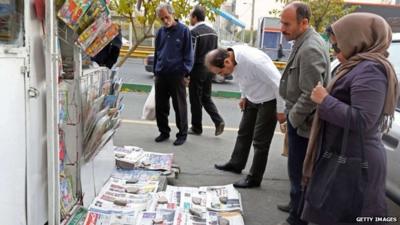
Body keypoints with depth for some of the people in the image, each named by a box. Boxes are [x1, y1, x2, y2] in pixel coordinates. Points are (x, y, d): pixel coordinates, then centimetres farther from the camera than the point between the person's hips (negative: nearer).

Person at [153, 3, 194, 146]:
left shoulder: (183, 31, -3)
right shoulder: (160, 32, 11)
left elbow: (188, 54, -4)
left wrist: (185, 72, -10)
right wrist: (155, 71, 15)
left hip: (177, 75, -5)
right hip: (161, 75, 5)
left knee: (180, 107, 3)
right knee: (160, 107, 10)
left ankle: (182, 134, 14)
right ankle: (164, 131, 25)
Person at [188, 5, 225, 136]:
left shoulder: (194, 32, -14)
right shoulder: (212, 32, 10)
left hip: (197, 69, -7)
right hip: (209, 69, 7)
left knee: (195, 100, 5)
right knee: (206, 98, 17)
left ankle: (196, 127, 15)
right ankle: (218, 121, 3)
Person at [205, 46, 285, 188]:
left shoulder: (253, 61, -37)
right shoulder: (231, 57, -13)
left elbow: (278, 84, -28)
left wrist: (280, 110, -20)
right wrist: (244, 97, 10)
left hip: (268, 100, -8)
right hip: (252, 99, 8)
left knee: (260, 141, 1)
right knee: (244, 133, 19)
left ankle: (254, 178, 16)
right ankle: (236, 164, 38)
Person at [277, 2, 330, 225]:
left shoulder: (310, 49, -24)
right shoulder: (306, 41, 9)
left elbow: (311, 95, -27)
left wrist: (292, 118, -14)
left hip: (302, 123, -10)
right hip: (300, 119, 10)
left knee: (298, 172, 1)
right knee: (297, 170, 23)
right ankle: (296, 204, 41)